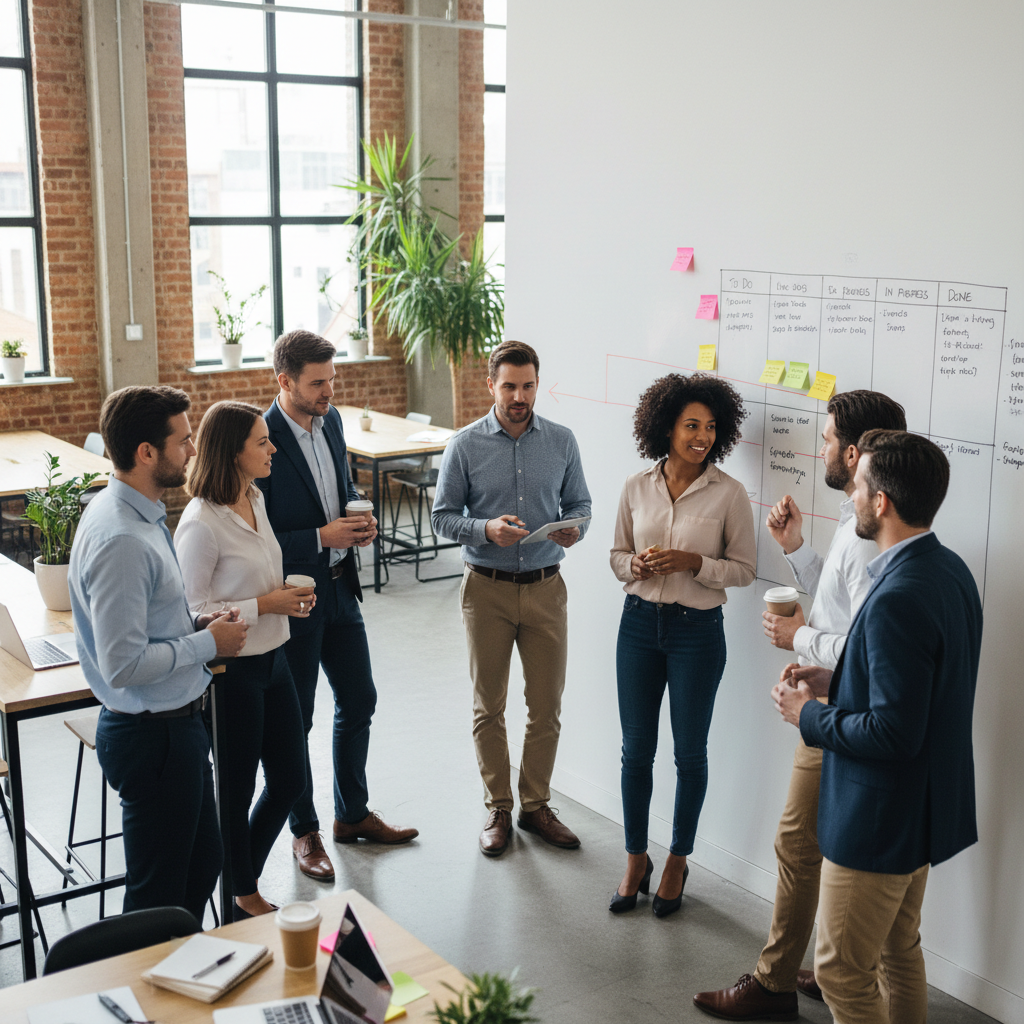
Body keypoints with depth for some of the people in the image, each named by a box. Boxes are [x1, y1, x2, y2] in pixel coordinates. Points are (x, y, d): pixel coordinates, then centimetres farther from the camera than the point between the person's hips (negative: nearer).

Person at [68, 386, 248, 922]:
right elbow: (124, 665, -29)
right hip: (153, 735, -10)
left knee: (203, 861, 24)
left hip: (176, 724, 10)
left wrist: (198, 624, 4)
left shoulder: (139, 514, 6)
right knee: (159, 893, 7)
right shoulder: (121, 540, -27)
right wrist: (208, 643, -17)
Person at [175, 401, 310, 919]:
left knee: (290, 779, 16)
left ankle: (245, 880, 37)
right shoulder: (201, 524, -22)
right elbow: (193, 613, -20)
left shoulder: (255, 498, 6)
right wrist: (265, 605, -21)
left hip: (272, 658, 9)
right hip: (231, 671, -9)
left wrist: (287, 594, 1)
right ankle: (242, 896, 30)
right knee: (237, 791, 9)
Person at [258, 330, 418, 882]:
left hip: (339, 587, 8)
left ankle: (353, 813, 35)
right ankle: (304, 831, 26)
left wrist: (360, 520, -3)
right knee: (295, 720, 8)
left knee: (359, 701, 17)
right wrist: (322, 537, -24)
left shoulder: (330, 420, 3)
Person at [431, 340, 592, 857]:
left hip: (545, 586, 2)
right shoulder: (465, 445, -5)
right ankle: (498, 808, 24)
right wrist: (486, 529, -21)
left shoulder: (561, 441, 2)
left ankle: (536, 805, 25)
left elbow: (580, 504, 8)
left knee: (547, 707, 7)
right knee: (489, 707, 8)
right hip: (487, 587, -1)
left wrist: (573, 529, -15)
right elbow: (442, 516, -3)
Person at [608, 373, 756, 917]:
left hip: (697, 630, -2)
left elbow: (743, 569, -3)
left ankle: (678, 860, 28)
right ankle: (636, 859, 27)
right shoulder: (636, 487, 0)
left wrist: (694, 563, -19)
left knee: (689, 752, 9)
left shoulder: (729, 493, -8)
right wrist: (636, 565, -12)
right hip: (639, 623, 3)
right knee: (635, 749, 10)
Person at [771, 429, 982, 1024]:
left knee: (843, 972, 6)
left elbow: (892, 733, -30)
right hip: (924, 805, 10)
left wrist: (808, 716, -15)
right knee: (900, 949, 25)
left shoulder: (898, 599, -29)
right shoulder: (950, 570, 1)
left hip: (879, 819, -10)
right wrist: (833, 681, 5)